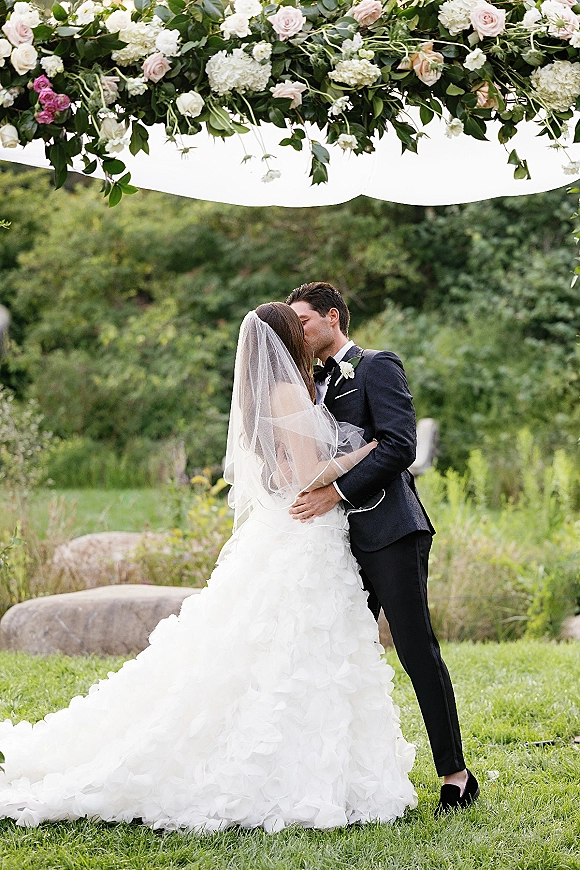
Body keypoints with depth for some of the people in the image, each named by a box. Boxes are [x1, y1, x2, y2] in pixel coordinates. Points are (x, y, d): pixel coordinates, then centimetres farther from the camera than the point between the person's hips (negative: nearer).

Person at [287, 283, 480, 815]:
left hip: (390, 532, -8)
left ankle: (456, 774, -3)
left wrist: (336, 492, -17)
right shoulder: (319, 386, 21)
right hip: (346, 537, 8)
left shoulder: (378, 367, -3)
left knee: (417, 650, -8)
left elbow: (399, 446, -15)